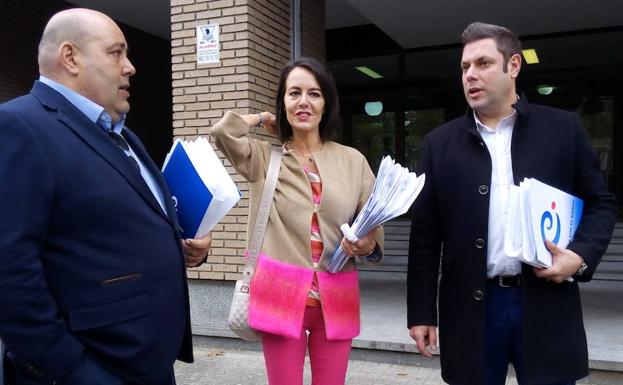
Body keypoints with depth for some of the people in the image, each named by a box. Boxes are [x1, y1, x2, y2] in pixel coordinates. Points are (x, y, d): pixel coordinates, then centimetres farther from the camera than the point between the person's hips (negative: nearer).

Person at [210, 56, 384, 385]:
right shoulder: (265, 158, 3)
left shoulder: (353, 161, 5)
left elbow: (374, 231, 7)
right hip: (281, 297, -1)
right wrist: (264, 119, 4)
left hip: (336, 300, 2)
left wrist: (366, 244, -16)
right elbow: (223, 131, -14)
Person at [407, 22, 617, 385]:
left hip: (546, 304, 0)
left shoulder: (563, 128, 4)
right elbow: (426, 234, 4)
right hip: (472, 307, 1)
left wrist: (582, 255, -11)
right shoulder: (441, 142, 5)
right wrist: (422, 311, 1)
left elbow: (601, 202, 9)